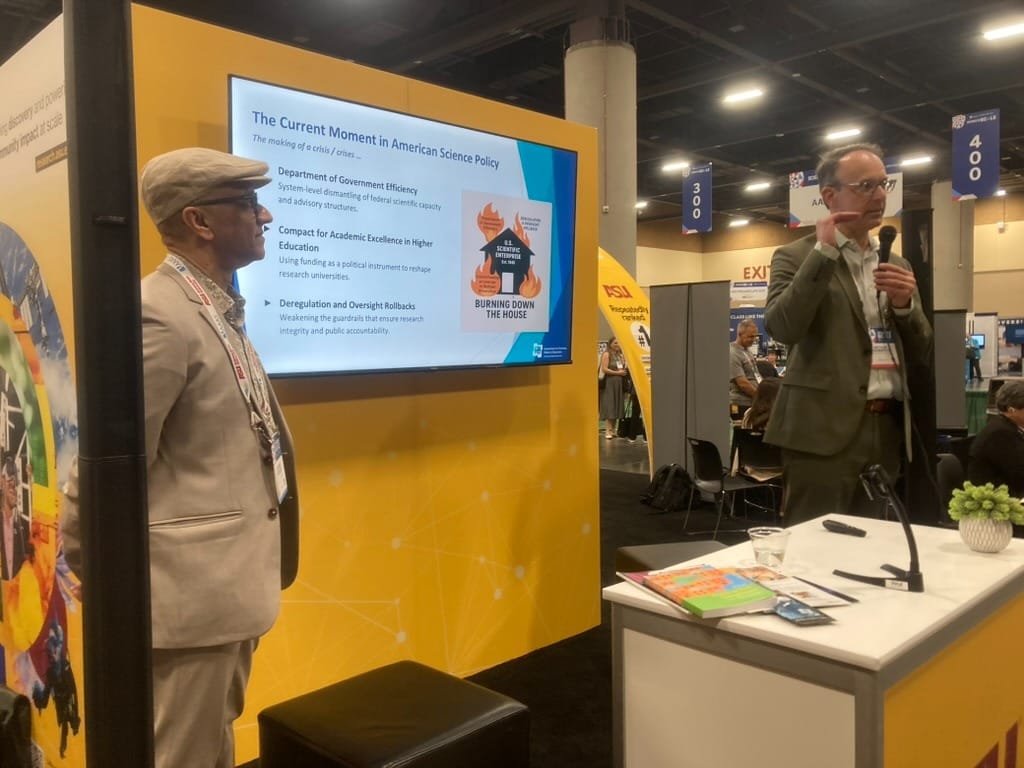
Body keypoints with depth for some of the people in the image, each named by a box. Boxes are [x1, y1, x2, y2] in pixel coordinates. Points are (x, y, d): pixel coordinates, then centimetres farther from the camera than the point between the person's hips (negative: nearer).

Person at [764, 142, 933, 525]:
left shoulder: (896, 265, 17)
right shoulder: (797, 256, 1)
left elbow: (920, 357, 16)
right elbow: (782, 328, -18)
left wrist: (905, 304, -4)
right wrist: (823, 251, -14)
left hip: (888, 429, 6)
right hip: (826, 429, -5)